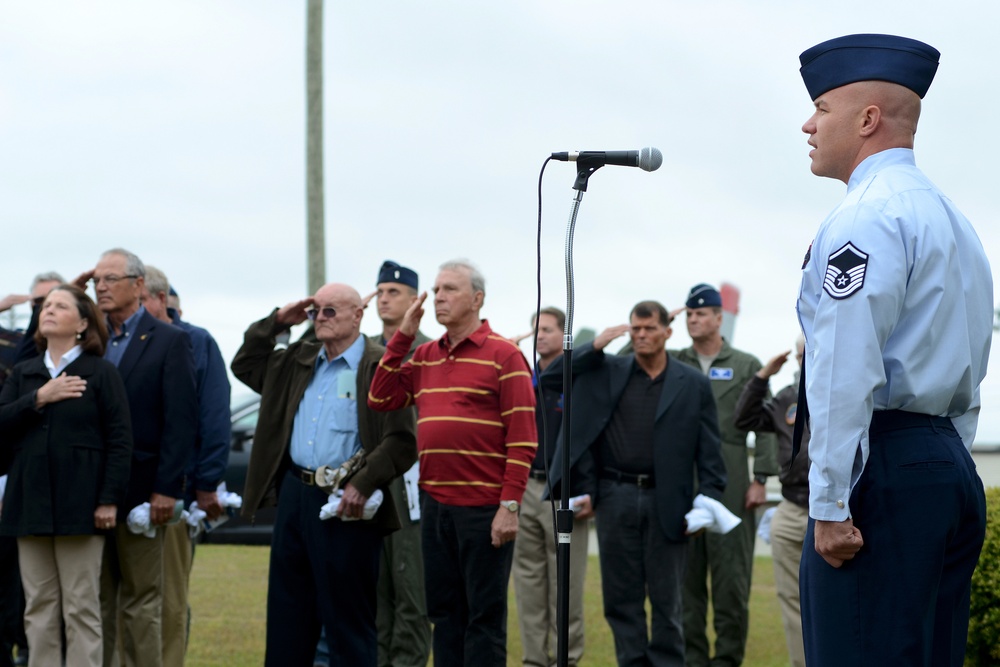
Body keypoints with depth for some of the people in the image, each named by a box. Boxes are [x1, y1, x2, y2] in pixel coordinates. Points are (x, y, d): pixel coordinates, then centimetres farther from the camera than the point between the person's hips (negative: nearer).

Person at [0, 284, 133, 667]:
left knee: (81, 609, -3)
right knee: (39, 609, 5)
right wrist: (39, 399, -10)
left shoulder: (101, 373, 0)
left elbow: (120, 440, -4)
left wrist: (110, 499, -11)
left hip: (79, 503, -4)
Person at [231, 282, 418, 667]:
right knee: (287, 620, 12)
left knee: (348, 621, 1)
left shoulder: (380, 367, -8)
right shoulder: (299, 361, 15)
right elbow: (245, 366, 25)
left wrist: (363, 484, -23)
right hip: (294, 497, 7)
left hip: (344, 505, -7)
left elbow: (401, 441, -14)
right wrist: (276, 322, 12)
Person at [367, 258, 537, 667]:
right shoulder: (425, 356, 14)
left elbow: (523, 439, -9)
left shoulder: (503, 356, -6)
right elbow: (381, 399, 9)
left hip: (485, 508, -6)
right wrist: (402, 337, 5)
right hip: (436, 505, 6)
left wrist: (510, 505, -15)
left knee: (484, 614, -1)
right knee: (444, 611, 11)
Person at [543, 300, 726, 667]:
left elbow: (709, 451, 2)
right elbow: (550, 377, 2)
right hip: (616, 498, 2)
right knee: (621, 596, 6)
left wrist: (708, 503, -7)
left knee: (667, 600, 5)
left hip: (666, 503, -1)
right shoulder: (607, 370, 7)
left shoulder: (693, 384, 3)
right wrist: (594, 346, -7)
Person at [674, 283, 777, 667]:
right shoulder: (672, 365, 12)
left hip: (730, 486, -2)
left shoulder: (746, 366, 7)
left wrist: (760, 479, -5)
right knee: (686, 576, 4)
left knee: (731, 574, -2)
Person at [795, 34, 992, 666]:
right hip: (954, 470, 10)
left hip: (883, 470, -10)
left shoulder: (866, 216, -9)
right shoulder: (956, 221, 21)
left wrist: (830, 505, -17)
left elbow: (847, 373, -17)